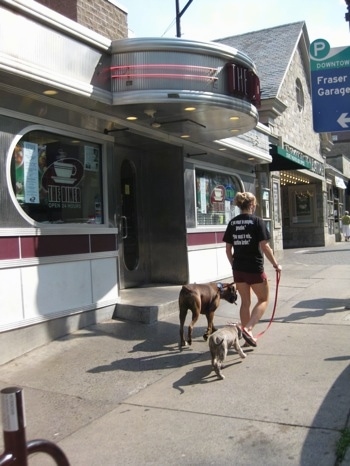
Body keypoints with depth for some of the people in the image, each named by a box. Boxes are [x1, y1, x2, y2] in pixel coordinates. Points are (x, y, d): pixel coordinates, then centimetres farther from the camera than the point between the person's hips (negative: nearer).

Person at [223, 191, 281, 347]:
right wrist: (275, 264, -3)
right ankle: (248, 329, -6)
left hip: (238, 269, 5)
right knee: (263, 299, 11)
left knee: (245, 302, 16)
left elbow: (228, 248, 7)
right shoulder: (257, 221, -9)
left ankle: (247, 334, 22)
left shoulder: (232, 223, 5)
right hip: (255, 268, -5)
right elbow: (265, 247, -13)